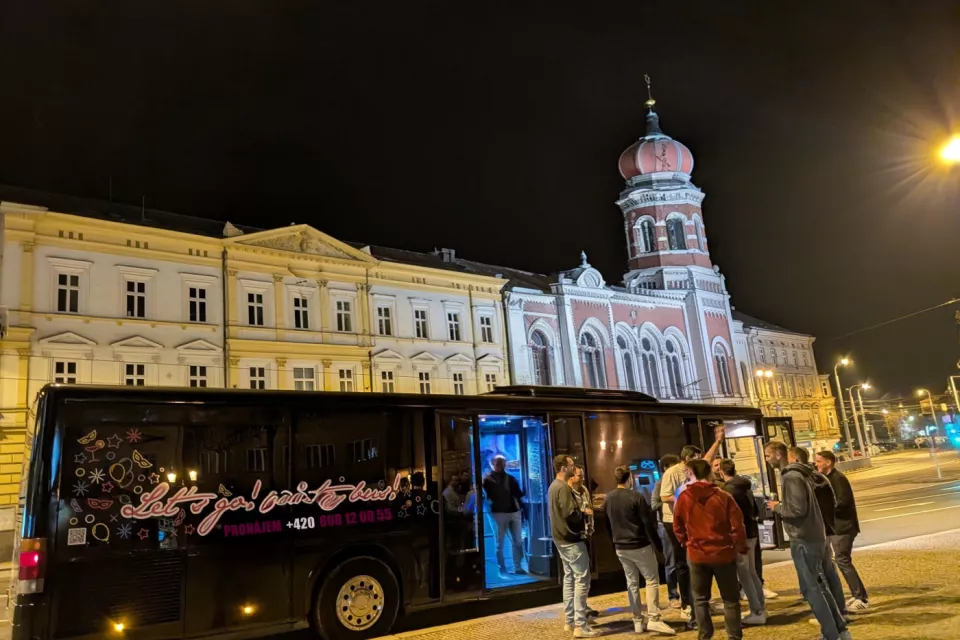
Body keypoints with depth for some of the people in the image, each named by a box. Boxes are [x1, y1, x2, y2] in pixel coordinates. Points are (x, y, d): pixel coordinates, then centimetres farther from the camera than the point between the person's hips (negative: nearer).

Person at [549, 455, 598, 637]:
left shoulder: (554, 486, 12)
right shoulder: (564, 488, -20)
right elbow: (570, 515, -27)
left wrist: (580, 511, 7)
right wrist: (585, 513, -9)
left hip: (561, 538, 10)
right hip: (571, 539, -10)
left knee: (569, 577, 16)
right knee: (582, 579, -6)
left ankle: (569, 620, 22)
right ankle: (580, 625, -5)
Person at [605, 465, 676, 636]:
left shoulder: (608, 499, 5)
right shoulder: (635, 496, -15)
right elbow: (648, 523, -13)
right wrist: (656, 544, -4)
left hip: (620, 548, 6)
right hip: (640, 546, -6)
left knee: (632, 583, 12)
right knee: (652, 580, 3)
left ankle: (638, 621, 15)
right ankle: (653, 619, -3)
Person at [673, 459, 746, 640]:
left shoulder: (683, 498, -6)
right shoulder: (723, 496, -10)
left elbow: (678, 528, 3)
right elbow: (737, 525, -8)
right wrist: (741, 547, 8)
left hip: (697, 555, 1)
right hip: (723, 553, -1)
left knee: (700, 599, 14)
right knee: (730, 599, 13)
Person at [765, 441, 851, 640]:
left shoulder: (791, 477, -19)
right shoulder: (798, 473, 13)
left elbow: (797, 509, -24)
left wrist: (777, 507, -10)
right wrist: (781, 505, 10)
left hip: (804, 540, -10)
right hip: (814, 536, 10)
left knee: (810, 588, -2)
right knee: (819, 586, 18)